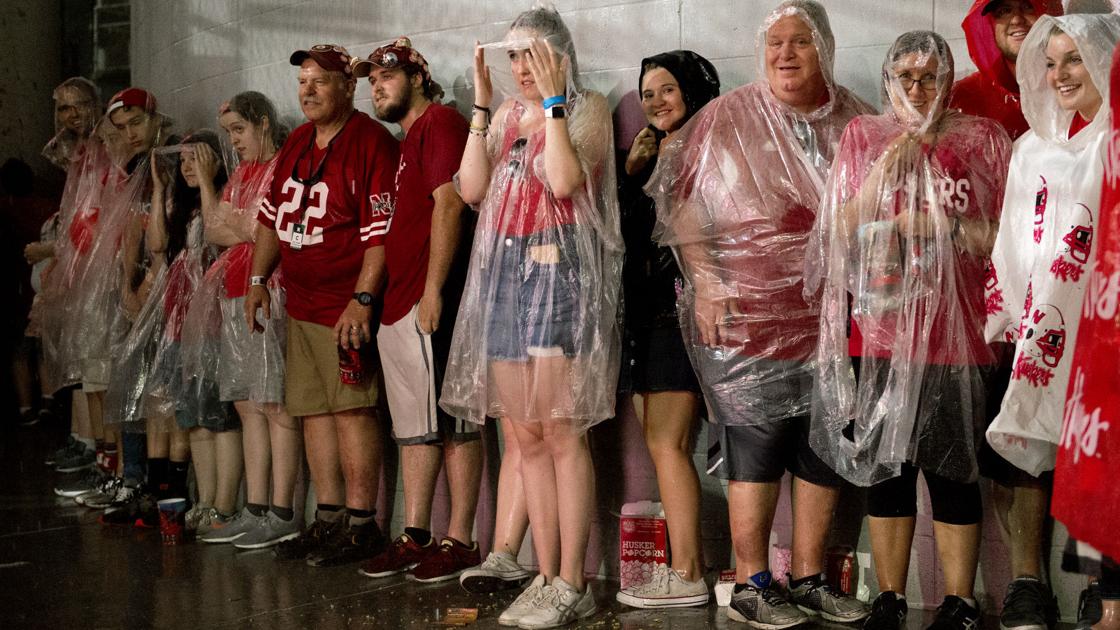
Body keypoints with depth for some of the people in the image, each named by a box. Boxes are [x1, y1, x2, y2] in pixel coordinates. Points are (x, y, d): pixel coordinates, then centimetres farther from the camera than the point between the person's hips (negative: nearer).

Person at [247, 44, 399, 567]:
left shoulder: (371, 143, -10)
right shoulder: (296, 144, 16)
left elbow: (381, 231, -17)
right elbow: (272, 215, 24)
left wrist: (362, 299, -22)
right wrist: (257, 279, 16)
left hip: (346, 306, -8)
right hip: (300, 305, 8)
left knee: (351, 408, -8)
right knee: (313, 410, 10)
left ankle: (360, 525, -3)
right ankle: (328, 519, 18)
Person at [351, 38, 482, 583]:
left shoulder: (439, 122, -7)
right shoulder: (408, 139, 23)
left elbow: (448, 203, -18)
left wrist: (433, 289, -22)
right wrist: (388, 296, 21)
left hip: (430, 302, -10)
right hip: (399, 305, 10)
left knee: (452, 425, -6)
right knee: (414, 428, 12)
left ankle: (460, 542, -3)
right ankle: (415, 537, 18)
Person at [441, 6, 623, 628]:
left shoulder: (587, 109, 0)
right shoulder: (505, 117, 16)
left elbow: (564, 180, -17)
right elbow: (472, 188, 3)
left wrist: (552, 100, -10)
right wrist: (482, 106, 3)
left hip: (560, 273, -6)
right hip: (504, 275, 6)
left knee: (561, 434, -8)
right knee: (526, 438, 6)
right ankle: (545, 577, 12)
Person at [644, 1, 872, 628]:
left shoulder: (854, 121, 9)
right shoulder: (727, 118, 0)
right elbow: (683, 206, -2)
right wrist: (706, 281, -10)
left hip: (832, 317, 4)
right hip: (750, 314, -4)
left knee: (826, 450, 8)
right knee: (755, 449, -4)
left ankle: (809, 577, 20)